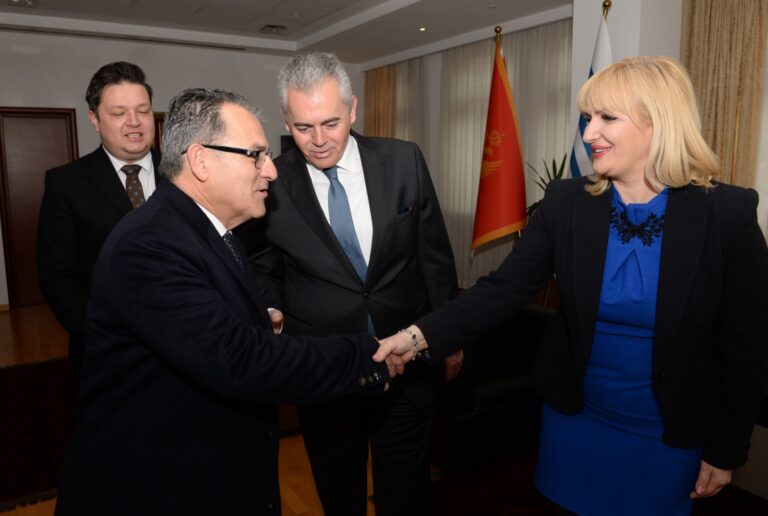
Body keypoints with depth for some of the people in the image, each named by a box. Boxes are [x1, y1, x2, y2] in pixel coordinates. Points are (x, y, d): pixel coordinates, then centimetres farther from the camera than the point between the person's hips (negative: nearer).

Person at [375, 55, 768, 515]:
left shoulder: (730, 214, -15)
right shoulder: (565, 202, -10)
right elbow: (505, 289, -13)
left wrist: (726, 451, -2)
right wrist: (422, 336, -25)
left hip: (672, 433, -1)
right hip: (574, 417, 2)